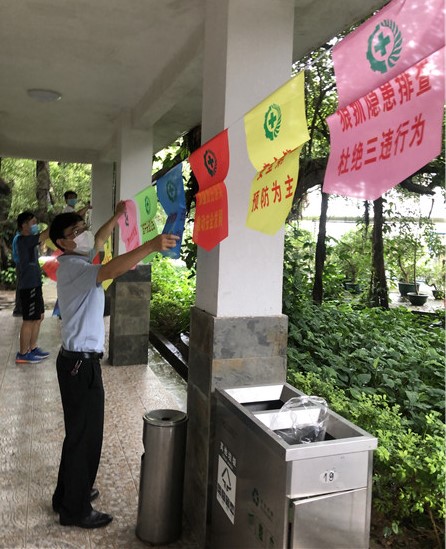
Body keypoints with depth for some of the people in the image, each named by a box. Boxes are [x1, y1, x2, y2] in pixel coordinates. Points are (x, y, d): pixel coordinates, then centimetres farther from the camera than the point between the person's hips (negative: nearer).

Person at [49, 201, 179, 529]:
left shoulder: (77, 261, 10)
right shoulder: (72, 267, -20)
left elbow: (98, 242, 32)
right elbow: (110, 271, -41)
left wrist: (117, 217, 29)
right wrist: (150, 246, -46)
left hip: (80, 359, 11)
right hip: (80, 362, -11)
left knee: (79, 431, 21)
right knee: (86, 434, 1)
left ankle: (69, 494, 37)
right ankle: (76, 510, 17)